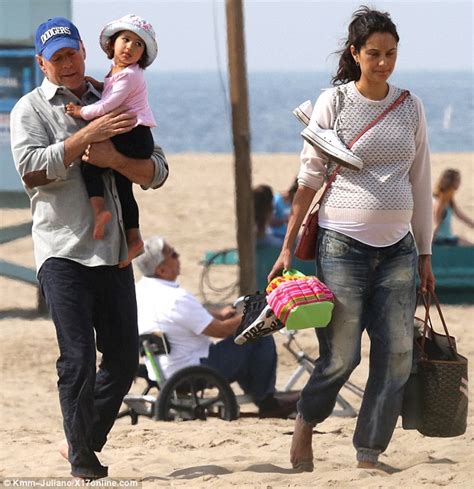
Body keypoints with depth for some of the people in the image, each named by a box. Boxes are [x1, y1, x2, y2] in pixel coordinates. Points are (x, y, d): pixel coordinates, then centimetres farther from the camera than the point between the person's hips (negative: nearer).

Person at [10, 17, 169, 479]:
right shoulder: (31, 108, 4)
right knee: (78, 360, -10)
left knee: (124, 359, 6)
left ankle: (83, 441, 23)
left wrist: (113, 158, -10)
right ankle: (82, 459, 2)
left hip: (113, 250, 5)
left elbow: (156, 172, 9)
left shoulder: (111, 104, 16)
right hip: (63, 250, -5)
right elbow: (32, 168, -13)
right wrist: (88, 135, -17)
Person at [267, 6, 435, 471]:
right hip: (342, 243, -4)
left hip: (397, 247, 4)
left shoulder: (409, 107, 9)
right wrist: (287, 247, -3)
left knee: (396, 354, -4)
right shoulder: (334, 102, -2)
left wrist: (425, 255, 13)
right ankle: (305, 424, 22)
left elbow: (420, 184, 14)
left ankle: (368, 456, 5)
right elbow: (309, 177, 0)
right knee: (340, 355, -5)